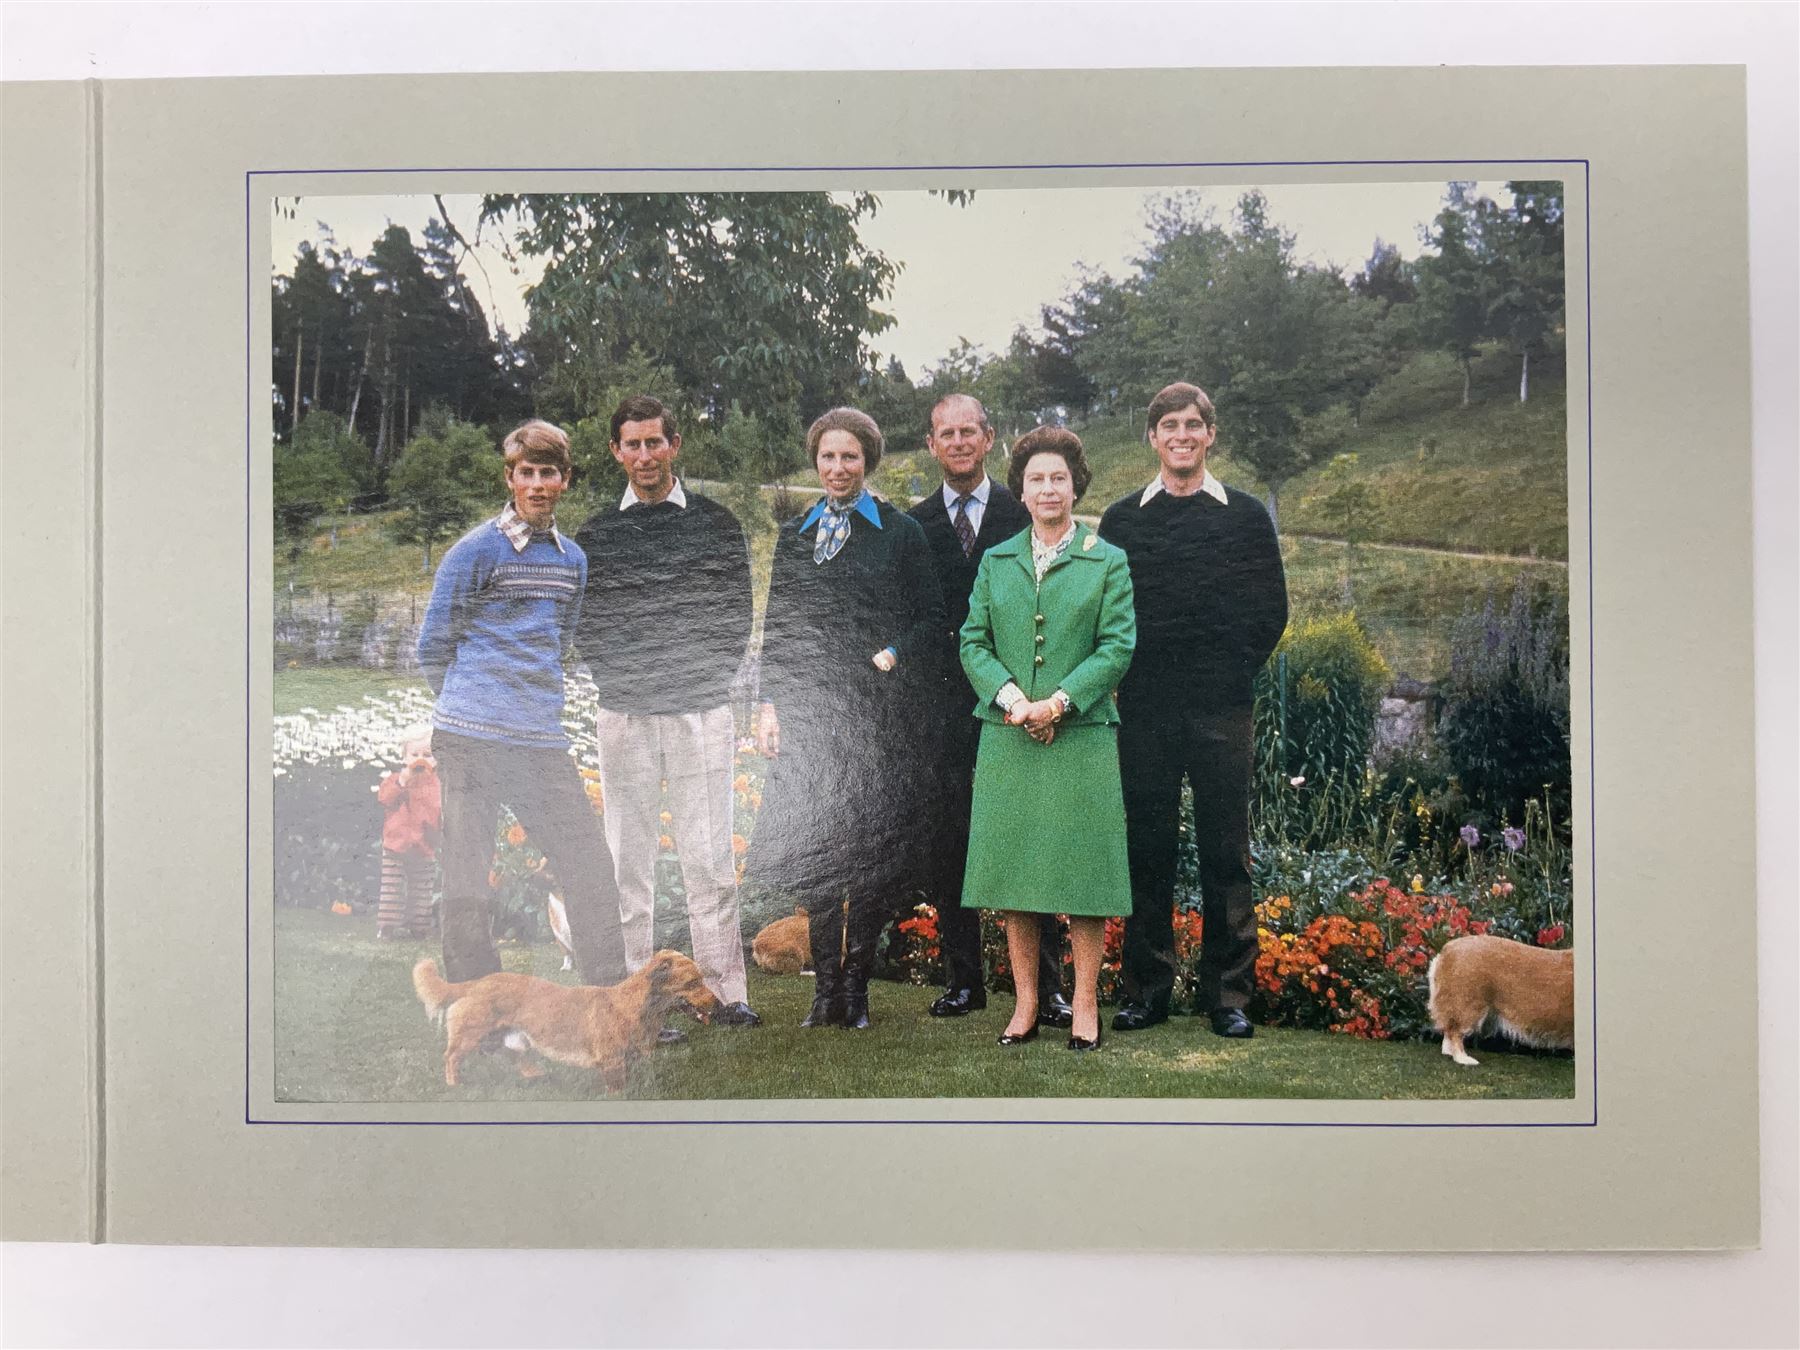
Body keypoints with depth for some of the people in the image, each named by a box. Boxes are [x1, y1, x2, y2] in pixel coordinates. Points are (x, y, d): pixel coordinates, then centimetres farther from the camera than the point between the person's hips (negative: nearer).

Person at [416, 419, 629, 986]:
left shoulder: (573, 559, 15)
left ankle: (611, 997, 13)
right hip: (472, 736, -5)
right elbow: (433, 647, 2)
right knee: (468, 877, -2)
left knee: (589, 865, 3)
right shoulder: (477, 549, -2)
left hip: (542, 737, 5)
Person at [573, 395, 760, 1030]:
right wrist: (616, 680, 0)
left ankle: (726, 990, 8)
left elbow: (737, 613, 8)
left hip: (701, 708, -1)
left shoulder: (717, 524, 7)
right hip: (624, 713, 1)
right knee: (629, 857, 4)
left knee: (710, 857, 0)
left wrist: (712, 680, 0)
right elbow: (584, 622, 11)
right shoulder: (595, 533, 10)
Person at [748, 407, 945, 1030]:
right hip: (806, 714, 3)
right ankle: (825, 986, 11)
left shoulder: (901, 532, 6)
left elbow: (931, 617, 5)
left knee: (870, 844, -1)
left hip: (877, 713, -3)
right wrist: (770, 704, 5)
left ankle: (856, 986, 10)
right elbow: (775, 628, 14)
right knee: (812, 845, 1)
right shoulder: (793, 535, 15)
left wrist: (890, 658, -11)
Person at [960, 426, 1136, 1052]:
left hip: (1082, 736, -2)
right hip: (1007, 738, 3)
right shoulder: (995, 561, 12)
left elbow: (1119, 646, -3)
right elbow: (973, 641, 7)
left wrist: (1058, 701, -14)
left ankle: (1085, 1004, 13)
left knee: (1083, 867, 1)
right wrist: (1010, 696, -11)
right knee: (1012, 870, 5)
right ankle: (1025, 1003, 16)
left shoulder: (1107, 561, 5)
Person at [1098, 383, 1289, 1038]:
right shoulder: (1121, 519, 9)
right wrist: (1124, 675, 2)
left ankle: (1227, 991, 13)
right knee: (1148, 851, 5)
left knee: (1226, 854, 3)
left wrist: (1237, 670, -1)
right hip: (1144, 710, 1)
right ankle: (1147, 989, 15)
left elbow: (1272, 608, 7)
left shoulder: (1245, 516, 7)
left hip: (1221, 711, -1)